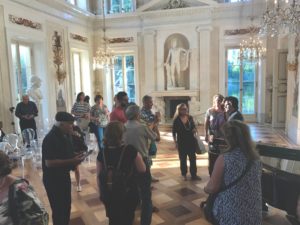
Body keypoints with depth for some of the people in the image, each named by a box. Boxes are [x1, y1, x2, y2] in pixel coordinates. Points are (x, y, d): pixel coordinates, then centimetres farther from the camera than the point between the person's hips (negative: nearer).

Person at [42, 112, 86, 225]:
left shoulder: (65, 135, 3)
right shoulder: (50, 139, -25)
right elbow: (49, 163, -28)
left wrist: (76, 157, -3)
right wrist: (71, 161, -27)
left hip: (64, 176, 9)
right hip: (53, 179, -8)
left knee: (66, 206, 21)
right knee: (58, 209, 4)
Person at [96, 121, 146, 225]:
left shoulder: (102, 153, -10)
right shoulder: (131, 150, -19)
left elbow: (99, 176, -2)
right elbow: (142, 169, -9)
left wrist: (101, 193, 12)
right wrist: (138, 156, 6)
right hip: (128, 193, -2)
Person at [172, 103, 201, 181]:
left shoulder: (190, 118, 2)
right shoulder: (176, 120, -8)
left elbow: (194, 126, 15)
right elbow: (174, 132, -5)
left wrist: (194, 129, -8)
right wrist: (175, 142, -9)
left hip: (191, 141, 3)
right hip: (181, 142, -3)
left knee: (193, 158, 6)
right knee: (183, 159, 8)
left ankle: (194, 174, 17)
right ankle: (184, 174, 22)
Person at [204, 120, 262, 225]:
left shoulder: (224, 159, -19)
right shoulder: (256, 158, -3)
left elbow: (212, 188, -16)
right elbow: (253, 186, 12)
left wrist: (205, 188, 6)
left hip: (230, 213, -5)